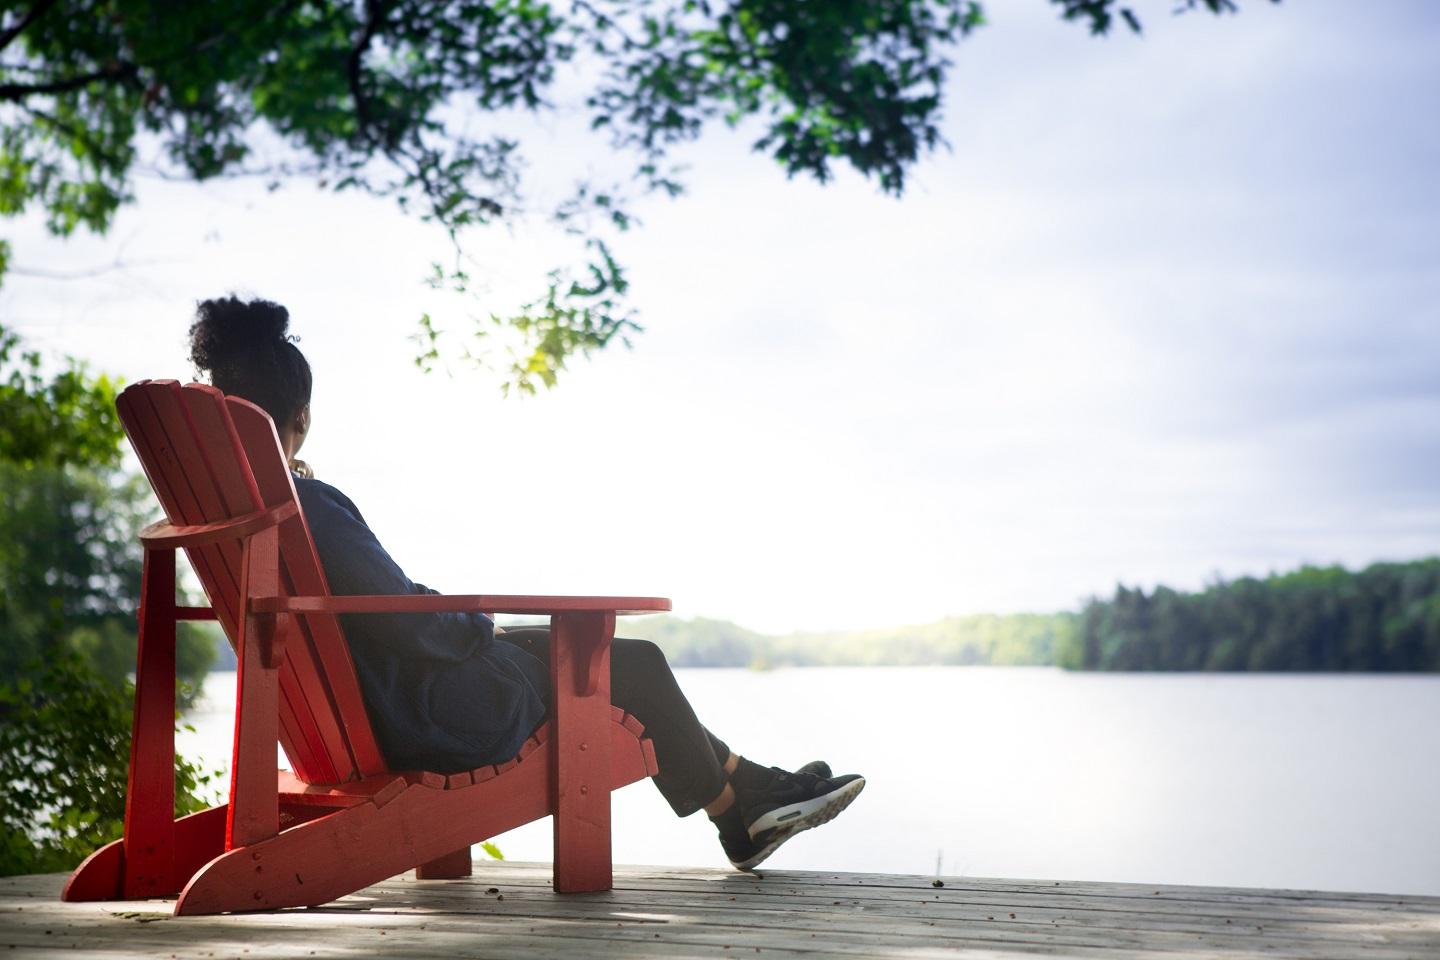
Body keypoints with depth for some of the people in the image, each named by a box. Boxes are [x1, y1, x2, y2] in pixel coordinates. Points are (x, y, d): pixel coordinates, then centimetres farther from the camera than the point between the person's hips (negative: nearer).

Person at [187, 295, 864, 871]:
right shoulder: (310, 505, -26)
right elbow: (408, 625, -24)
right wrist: (478, 628, -8)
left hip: (366, 716, 10)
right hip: (431, 723, -10)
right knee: (635, 665, 5)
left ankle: (748, 786, 27)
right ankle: (740, 812, 26)